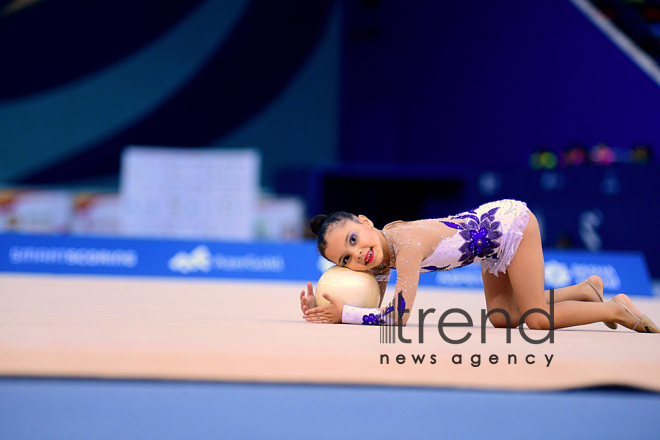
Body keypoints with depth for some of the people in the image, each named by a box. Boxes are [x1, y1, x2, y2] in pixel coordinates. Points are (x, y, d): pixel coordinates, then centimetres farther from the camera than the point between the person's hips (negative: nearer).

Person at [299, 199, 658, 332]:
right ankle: (584, 290, 27)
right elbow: (371, 311, -4)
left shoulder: (407, 242, -34)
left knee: (537, 319, -8)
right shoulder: (380, 255, -10)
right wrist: (322, 311, -18)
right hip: (493, 231, 8)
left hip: (511, 221, -8)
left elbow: (398, 317, -37)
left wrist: (343, 314, -33)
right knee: (502, 319, 10)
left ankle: (617, 309, 12)